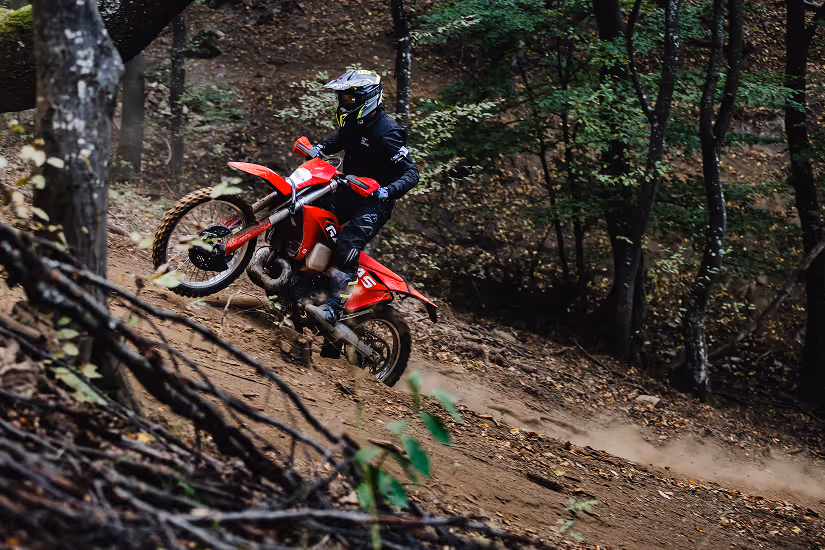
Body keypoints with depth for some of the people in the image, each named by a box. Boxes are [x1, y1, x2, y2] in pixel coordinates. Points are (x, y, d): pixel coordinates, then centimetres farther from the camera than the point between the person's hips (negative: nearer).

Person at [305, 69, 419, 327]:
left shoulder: (386, 134, -23)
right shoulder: (354, 122, 3)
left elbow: (411, 174, -23)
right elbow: (341, 140, 28)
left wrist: (388, 190, -42)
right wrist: (322, 147, 7)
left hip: (374, 201, -9)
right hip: (349, 191, 9)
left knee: (347, 247, -28)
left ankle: (333, 310, -35)